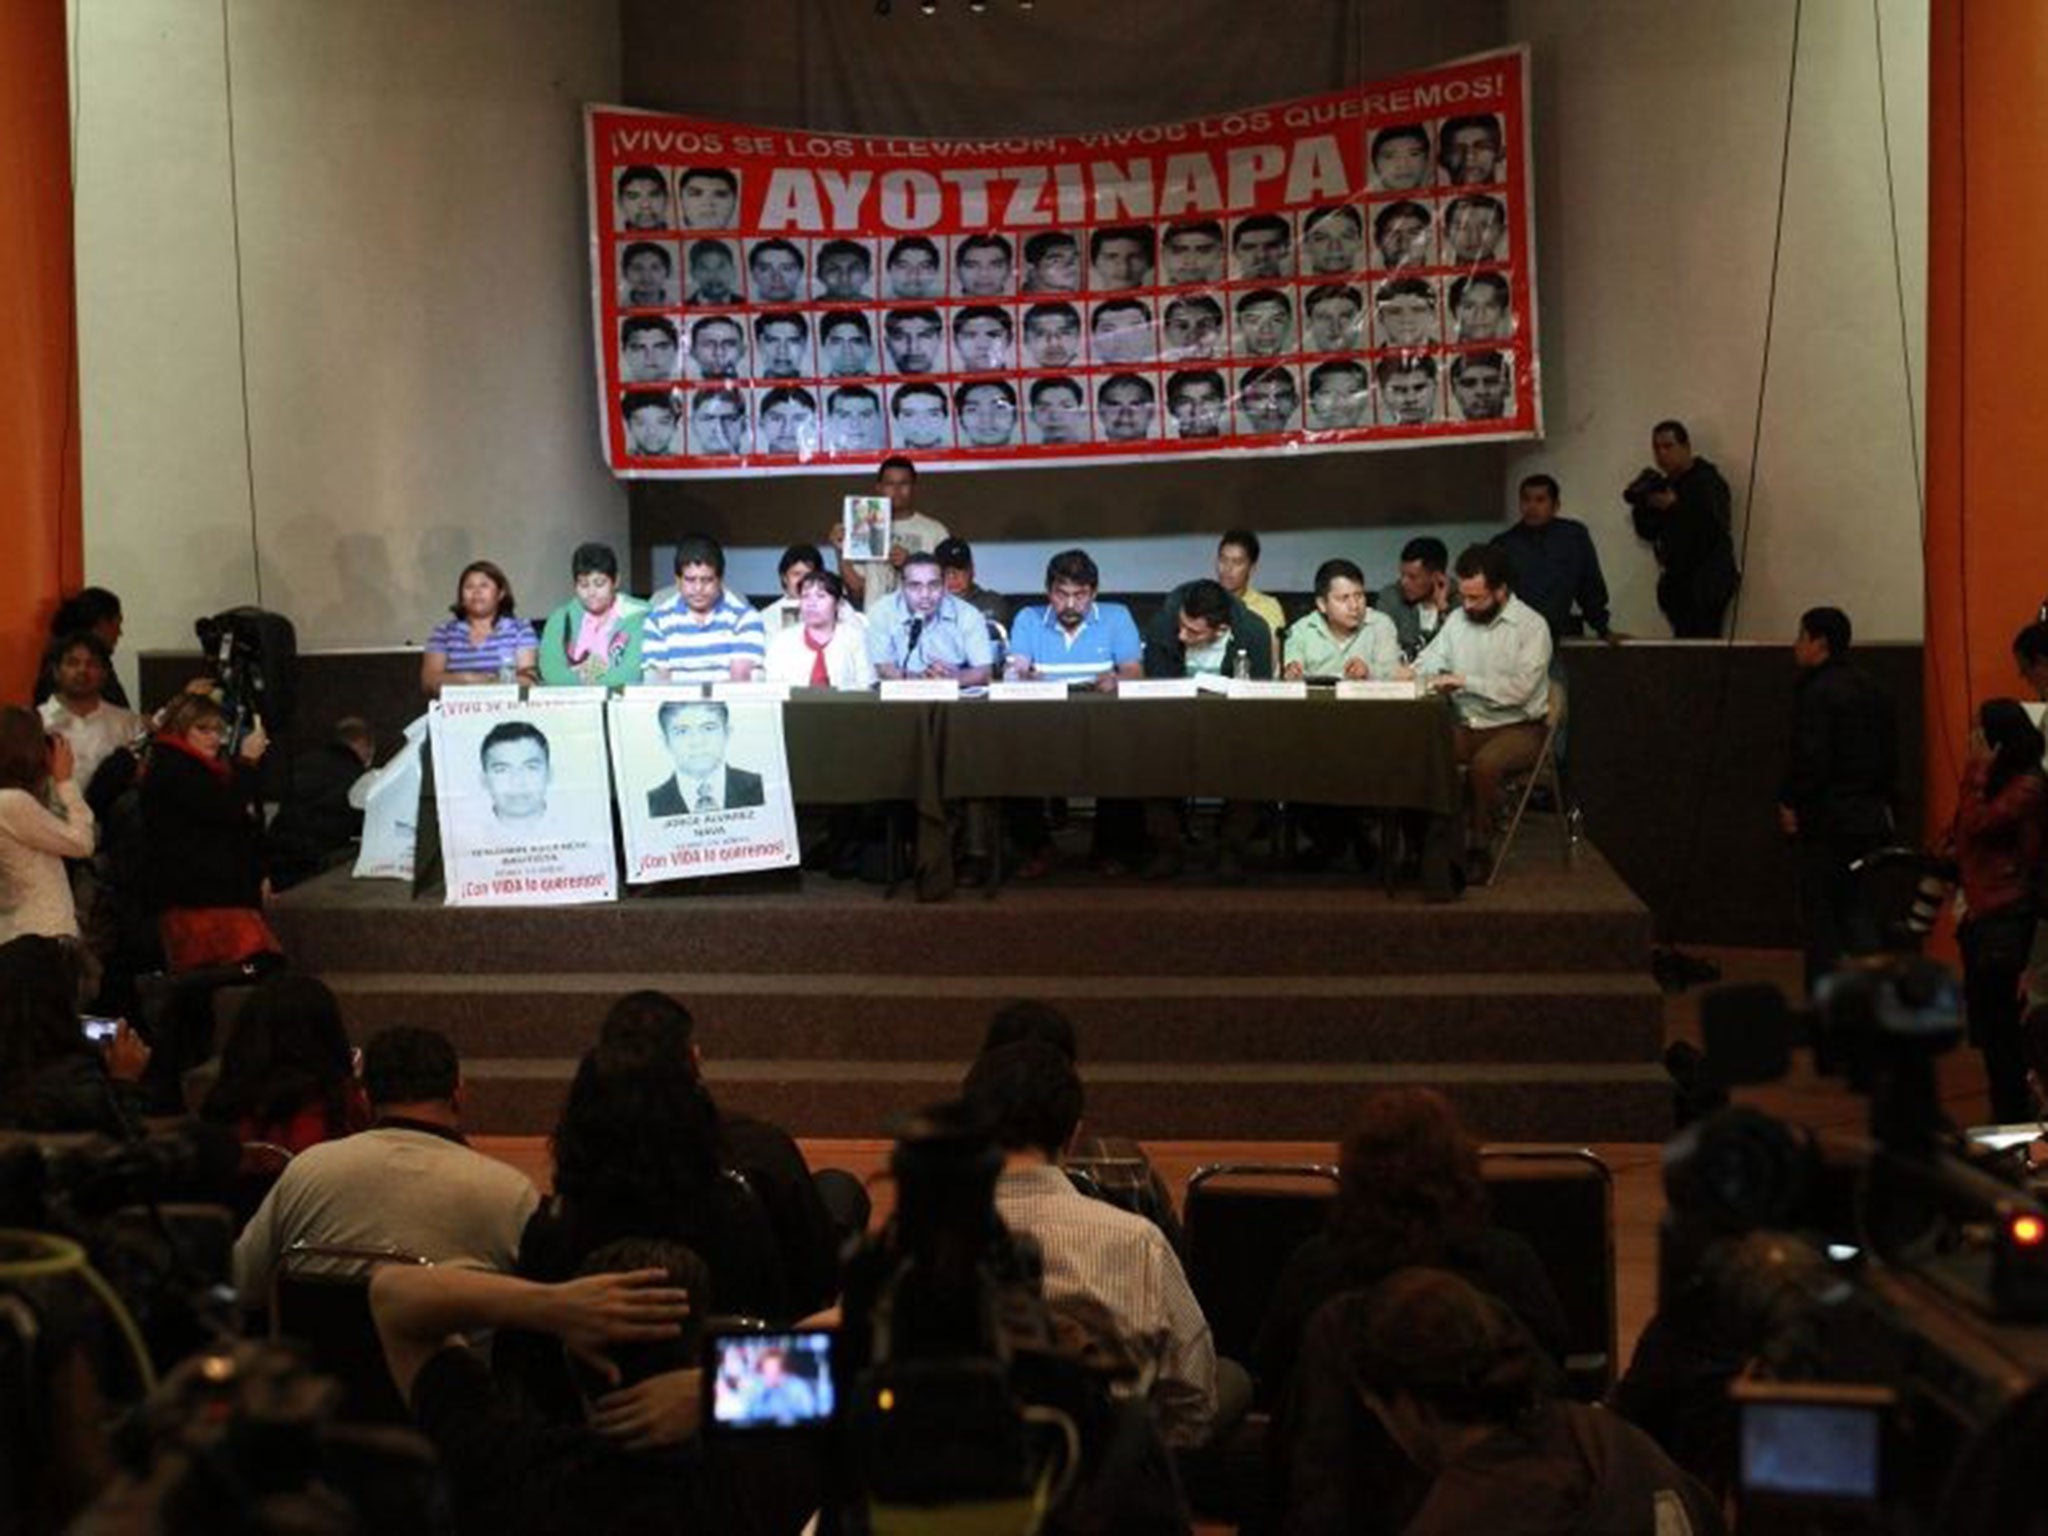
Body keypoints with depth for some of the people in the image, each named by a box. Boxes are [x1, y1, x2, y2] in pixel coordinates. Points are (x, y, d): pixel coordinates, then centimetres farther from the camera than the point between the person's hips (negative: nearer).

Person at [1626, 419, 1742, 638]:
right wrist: (1642, 504, 0)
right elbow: (1646, 531, 18)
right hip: (1677, 583, 7)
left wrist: (1674, 506, -18)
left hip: (1705, 585, -7)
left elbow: (1715, 526, -19)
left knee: (1700, 643, -15)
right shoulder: (1664, 485, 16)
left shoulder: (1706, 480, -6)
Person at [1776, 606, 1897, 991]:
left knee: (1820, 915, 0)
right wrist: (1883, 798, 21)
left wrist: (1788, 801, -11)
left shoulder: (1816, 691, -15)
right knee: (1856, 907, 15)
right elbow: (1890, 753, 16)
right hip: (1869, 816, 8)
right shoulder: (1870, 688, 11)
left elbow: (1810, 757, -21)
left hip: (1824, 819, -8)